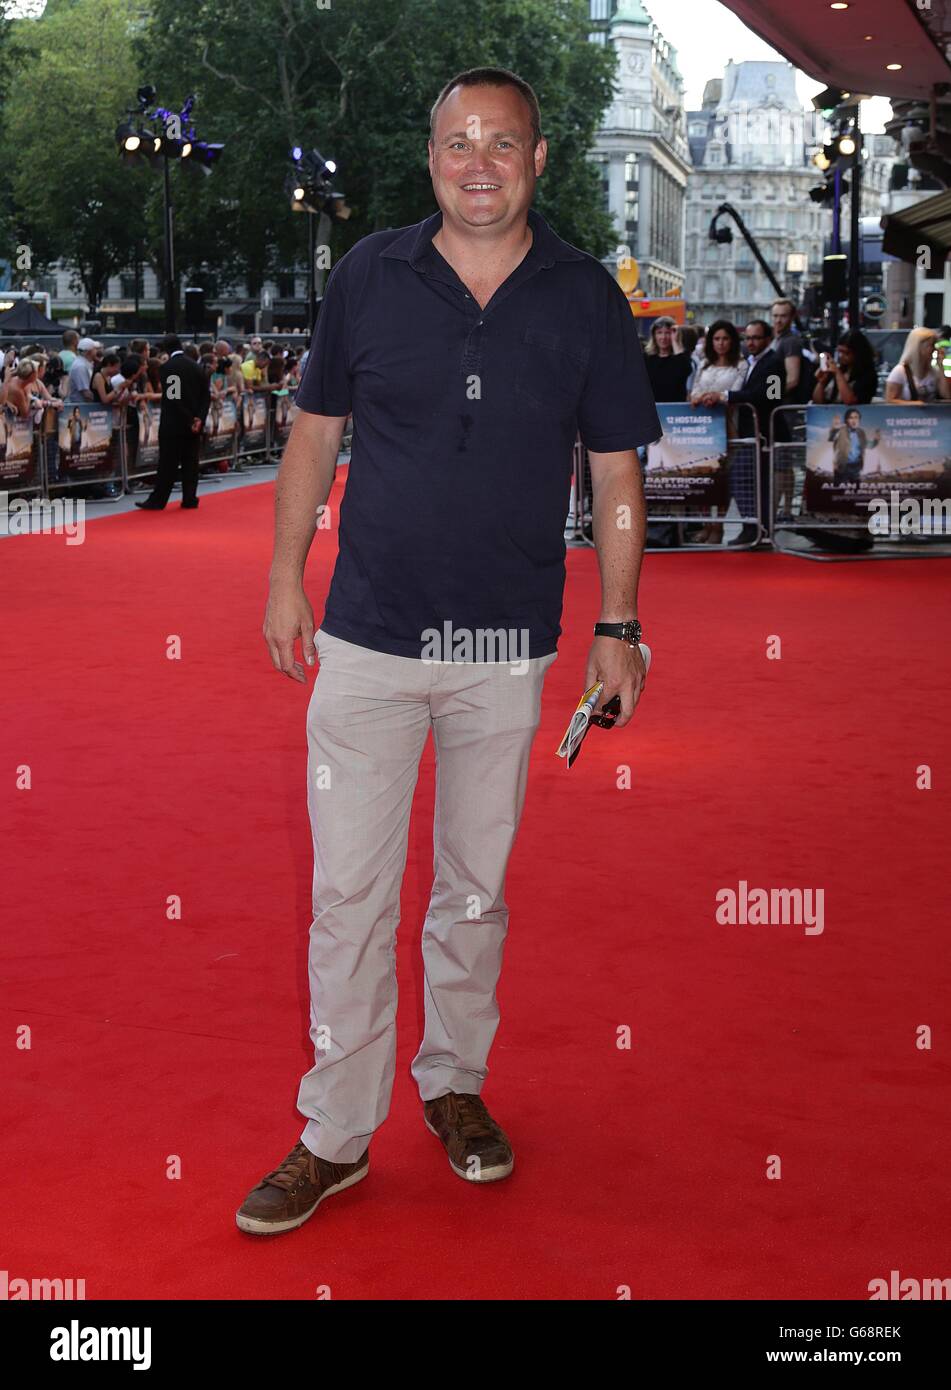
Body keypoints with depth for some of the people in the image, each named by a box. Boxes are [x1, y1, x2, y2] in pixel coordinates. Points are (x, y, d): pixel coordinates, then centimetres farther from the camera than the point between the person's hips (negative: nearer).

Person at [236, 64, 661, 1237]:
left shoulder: (585, 297, 0)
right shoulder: (368, 275, 0)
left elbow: (616, 475, 4)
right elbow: (315, 432, 8)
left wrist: (618, 628, 2)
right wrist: (285, 580, 6)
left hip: (507, 652, 1)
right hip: (367, 638, 0)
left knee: (476, 888, 13)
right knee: (348, 892, 1)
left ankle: (454, 1083, 33)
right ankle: (337, 1133, 14)